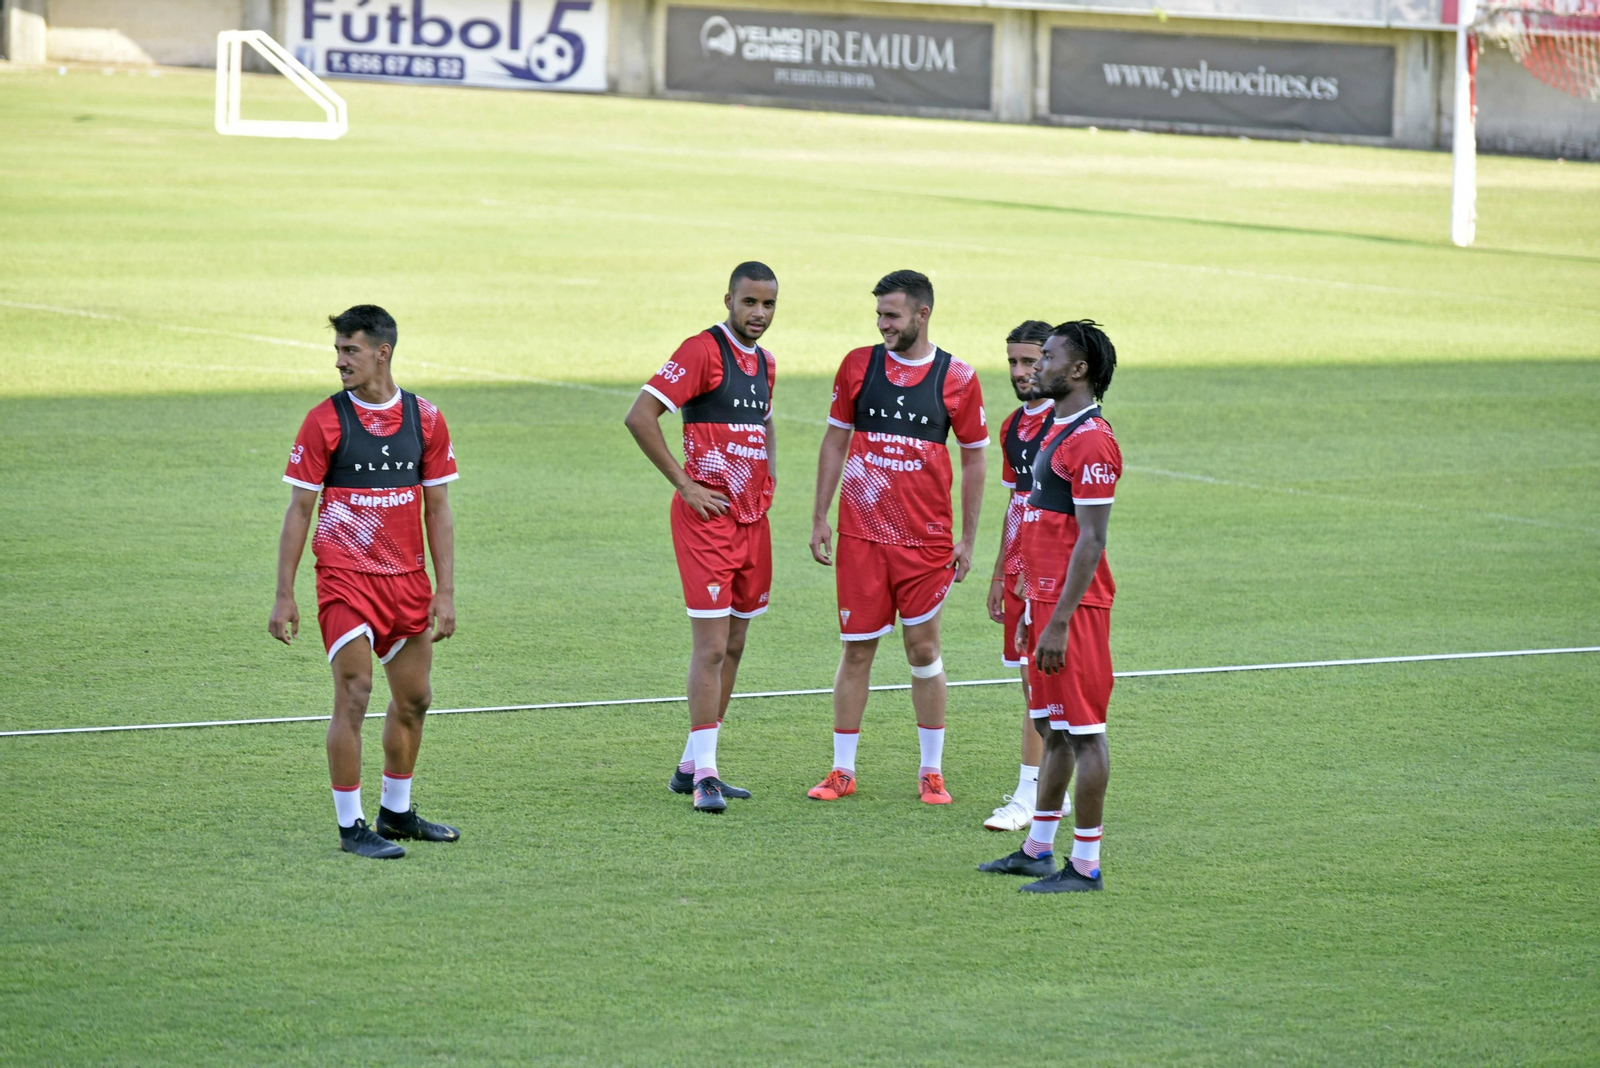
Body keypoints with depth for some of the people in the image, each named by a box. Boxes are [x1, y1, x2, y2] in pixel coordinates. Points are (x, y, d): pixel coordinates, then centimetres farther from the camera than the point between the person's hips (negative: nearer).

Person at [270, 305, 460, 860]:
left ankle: (396, 813, 27)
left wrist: (445, 592, 3)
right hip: (346, 579, -4)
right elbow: (298, 511, -3)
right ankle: (351, 826, -4)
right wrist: (284, 596, -6)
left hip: (408, 579, 4)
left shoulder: (425, 419, 4)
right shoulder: (325, 421, -5)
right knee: (354, 695, -10)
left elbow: (437, 510, 8)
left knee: (413, 698, 11)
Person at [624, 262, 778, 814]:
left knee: (733, 646, 10)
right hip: (708, 517, -8)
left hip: (752, 519, 8)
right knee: (711, 647, -10)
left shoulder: (764, 363, 14)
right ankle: (703, 774, -8)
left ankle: (692, 766, 19)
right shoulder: (703, 351, -11)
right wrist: (684, 483, -16)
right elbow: (640, 416, -17)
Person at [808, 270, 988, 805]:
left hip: (925, 539, -1)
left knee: (923, 648, 3)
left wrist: (967, 538, 4)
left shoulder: (957, 379, -2)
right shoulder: (858, 365, 3)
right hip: (860, 535, 1)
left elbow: (973, 458, 6)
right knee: (856, 649, 3)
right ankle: (842, 770, 11)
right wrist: (819, 517, 6)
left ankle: (932, 771, 13)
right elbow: (835, 440, 10)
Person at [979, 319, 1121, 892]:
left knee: (1083, 732, -6)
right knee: (1054, 730, 16)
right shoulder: (1057, 431, 16)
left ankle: (1085, 866, -3)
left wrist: (1059, 622, -22)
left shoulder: (1091, 441, -16)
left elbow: (1090, 540, -20)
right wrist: (1033, 610, 22)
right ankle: (1038, 849, 24)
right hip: (1047, 598, 10)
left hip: (1073, 606, -10)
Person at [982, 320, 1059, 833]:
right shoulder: (1013, 426, 15)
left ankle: (1028, 795, -11)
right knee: (1034, 680, 10)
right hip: (1020, 569, 8)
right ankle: (1049, 790, 15)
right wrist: (1000, 574, 21)